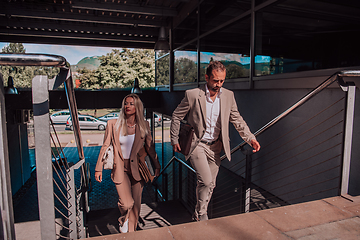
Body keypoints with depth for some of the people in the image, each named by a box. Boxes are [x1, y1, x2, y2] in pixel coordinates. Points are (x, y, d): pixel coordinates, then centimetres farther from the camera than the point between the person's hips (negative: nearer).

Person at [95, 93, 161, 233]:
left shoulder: (143, 125, 0)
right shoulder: (113, 124, -4)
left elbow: (149, 146, 6)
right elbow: (105, 146, 0)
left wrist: (157, 165, 8)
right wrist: (99, 168, 0)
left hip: (137, 168, 2)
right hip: (120, 168, -2)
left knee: (136, 204, 8)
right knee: (126, 203, -11)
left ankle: (132, 232, 33)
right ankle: (123, 221, 25)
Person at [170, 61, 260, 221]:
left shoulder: (228, 96, 0)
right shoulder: (192, 95, -12)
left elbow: (237, 120, 7)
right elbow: (176, 116, -2)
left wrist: (250, 138, -4)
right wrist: (174, 140, 0)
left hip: (215, 146, 5)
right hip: (197, 144, -4)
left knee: (210, 184, 11)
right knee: (205, 181, -15)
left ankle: (199, 216, 33)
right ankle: (201, 216, 11)